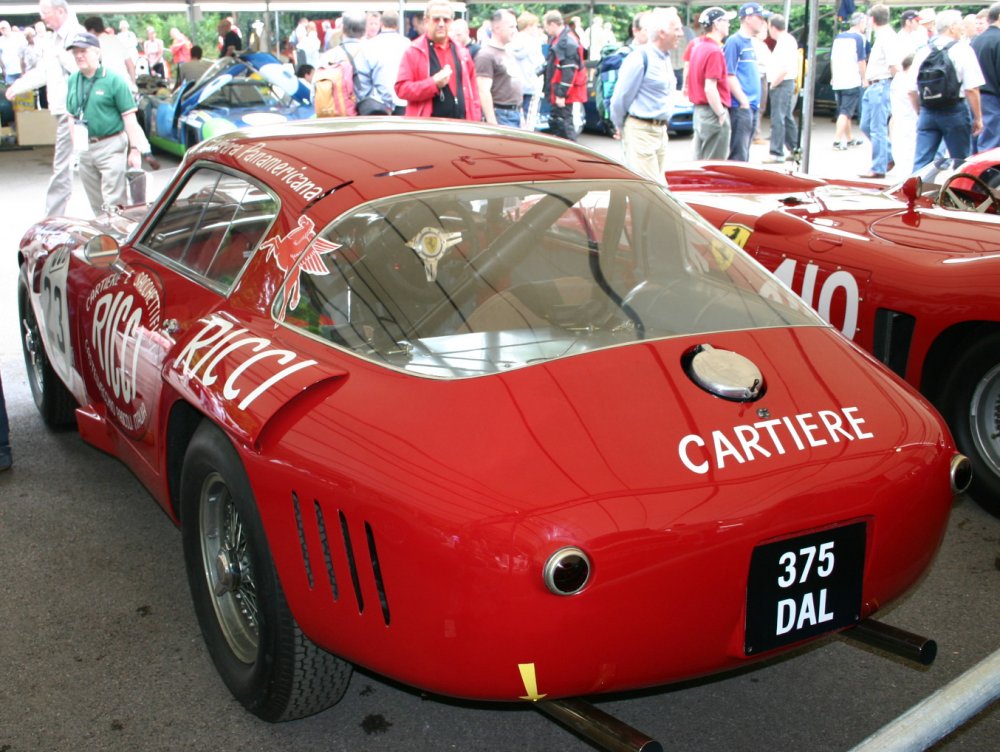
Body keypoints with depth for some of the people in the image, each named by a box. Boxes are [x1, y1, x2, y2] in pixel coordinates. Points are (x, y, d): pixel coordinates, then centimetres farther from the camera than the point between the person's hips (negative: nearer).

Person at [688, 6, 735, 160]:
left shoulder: (698, 46, 11)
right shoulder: (714, 51, -16)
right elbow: (710, 89, -23)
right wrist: (722, 114, -15)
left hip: (699, 110, 9)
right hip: (712, 113, -9)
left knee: (700, 162, 14)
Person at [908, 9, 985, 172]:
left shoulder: (923, 52, 7)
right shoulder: (963, 49, -6)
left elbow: (912, 90, 8)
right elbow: (972, 89, -11)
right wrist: (978, 118, -3)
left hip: (927, 111, 4)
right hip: (955, 110, -4)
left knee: (921, 162, 2)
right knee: (961, 163, 9)